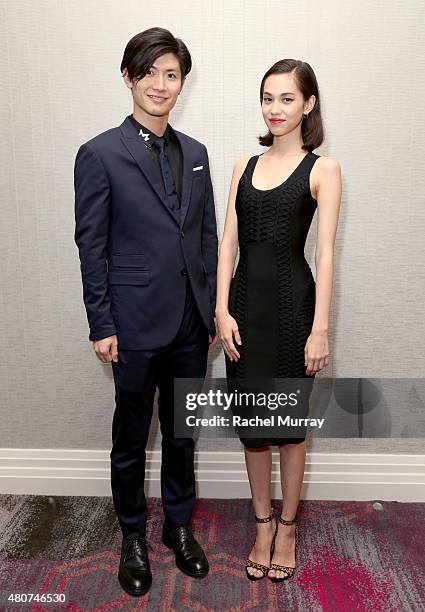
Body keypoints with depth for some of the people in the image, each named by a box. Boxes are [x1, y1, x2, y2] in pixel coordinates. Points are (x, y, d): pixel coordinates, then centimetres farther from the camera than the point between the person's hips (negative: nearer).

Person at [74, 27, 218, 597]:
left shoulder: (196, 153, 9)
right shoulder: (100, 154, -6)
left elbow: (207, 235, 11)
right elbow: (91, 246, -7)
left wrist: (216, 309, 8)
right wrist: (101, 326, -9)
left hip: (192, 323, 5)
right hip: (137, 324, -4)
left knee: (182, 432, 17)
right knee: (131, 437, 12)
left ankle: (179, 525, 38)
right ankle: (133, 536, 34)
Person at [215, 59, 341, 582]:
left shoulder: (322, 170, -2)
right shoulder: (245, 166, 10)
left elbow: (325, 252, -8)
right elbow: (228, 241, 5)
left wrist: (320, 328, -13)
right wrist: (223, 311, -4)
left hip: (291, 301, -4)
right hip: (245, 300, 4)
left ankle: (287, 526, 29)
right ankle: (262, 524, 30)